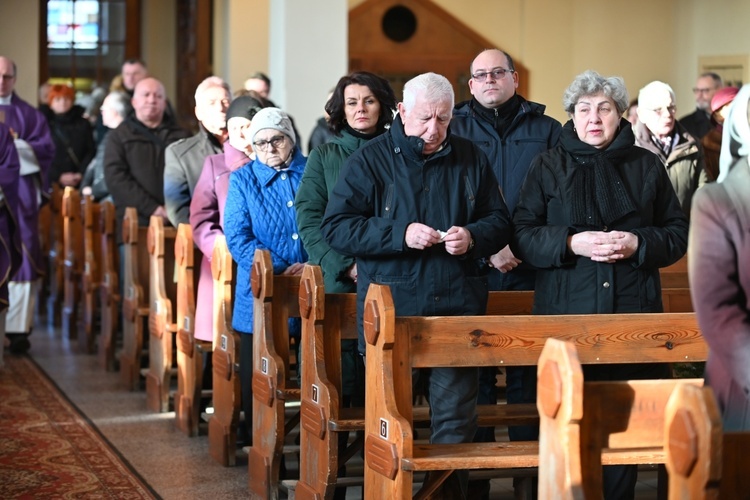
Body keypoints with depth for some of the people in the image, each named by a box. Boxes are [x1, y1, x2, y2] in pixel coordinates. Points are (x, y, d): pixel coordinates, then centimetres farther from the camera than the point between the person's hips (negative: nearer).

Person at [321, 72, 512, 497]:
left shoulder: (472, 160, 9)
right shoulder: (370, 160, 1)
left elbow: (501, 222, 14)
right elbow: (337, 227, -6)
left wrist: (472, 237, -9)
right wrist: (400, 235, -17)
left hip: (459, 303, 2)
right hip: (392, 305, -2)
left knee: (457, 412, 4)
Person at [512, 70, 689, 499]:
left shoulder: (647, 166, 11)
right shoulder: (549, 166, 8)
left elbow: (678, 234, 11)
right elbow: (522, 236, 2)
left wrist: (638, 243, -9)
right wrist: (571, 242, -14)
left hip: (634, 314, 1)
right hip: (568, 314, -1)